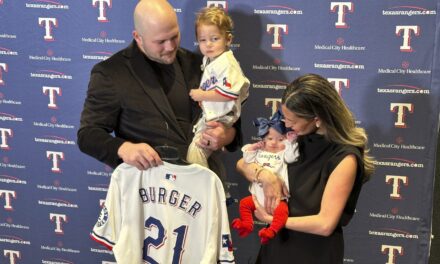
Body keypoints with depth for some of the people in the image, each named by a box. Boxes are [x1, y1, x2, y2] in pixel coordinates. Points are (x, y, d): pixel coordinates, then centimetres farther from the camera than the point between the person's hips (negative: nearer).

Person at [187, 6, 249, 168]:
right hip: (208, 115, 11)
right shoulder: (208, 60, 11)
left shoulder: (226, 62, -20)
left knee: (196, 148, -17)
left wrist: (202, 95, -20)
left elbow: (229, 92, -29)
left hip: (220, 118, -11)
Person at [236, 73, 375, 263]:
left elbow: (325, 224, -23)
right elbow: (242, 164, 3)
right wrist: (264, 175, -18)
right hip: (277, 242, 6)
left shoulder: (345, 158, -20)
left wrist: (272, 219, -15)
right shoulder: (297, 139, -2)